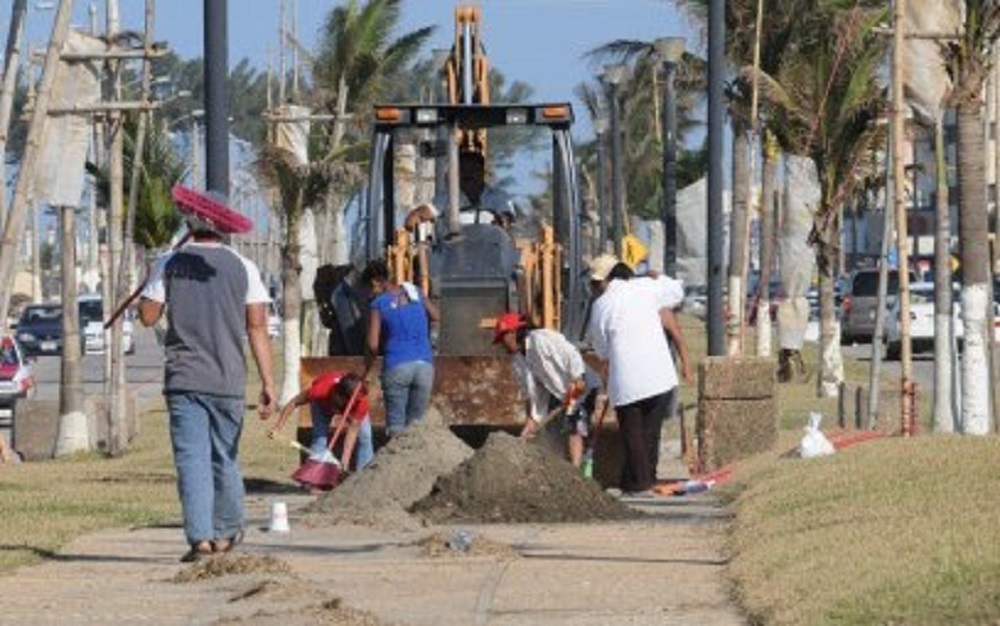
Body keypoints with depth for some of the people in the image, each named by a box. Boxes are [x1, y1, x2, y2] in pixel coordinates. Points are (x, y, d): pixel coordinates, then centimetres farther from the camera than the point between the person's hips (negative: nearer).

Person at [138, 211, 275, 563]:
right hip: (228, 379, 1)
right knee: (225, 458, 15)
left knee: (191, 458, -4)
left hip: (184, 378, -1)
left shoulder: (169, 264, 1)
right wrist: (268, 383, -3)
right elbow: (257, 327, -2)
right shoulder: (243, 268, 3)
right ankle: (226, 533, 26)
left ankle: (200, 536, -16)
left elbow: (148, 316, 3)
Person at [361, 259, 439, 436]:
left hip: (396, 366, -4)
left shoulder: (378, 304, -3)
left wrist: (366, 367, 8)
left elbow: (373, 345, -7)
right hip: (424, 364, 4)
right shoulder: (415, 293, 9)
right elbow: (435, 316, 24)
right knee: (417, 420, 10)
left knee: (395, 422, 1)